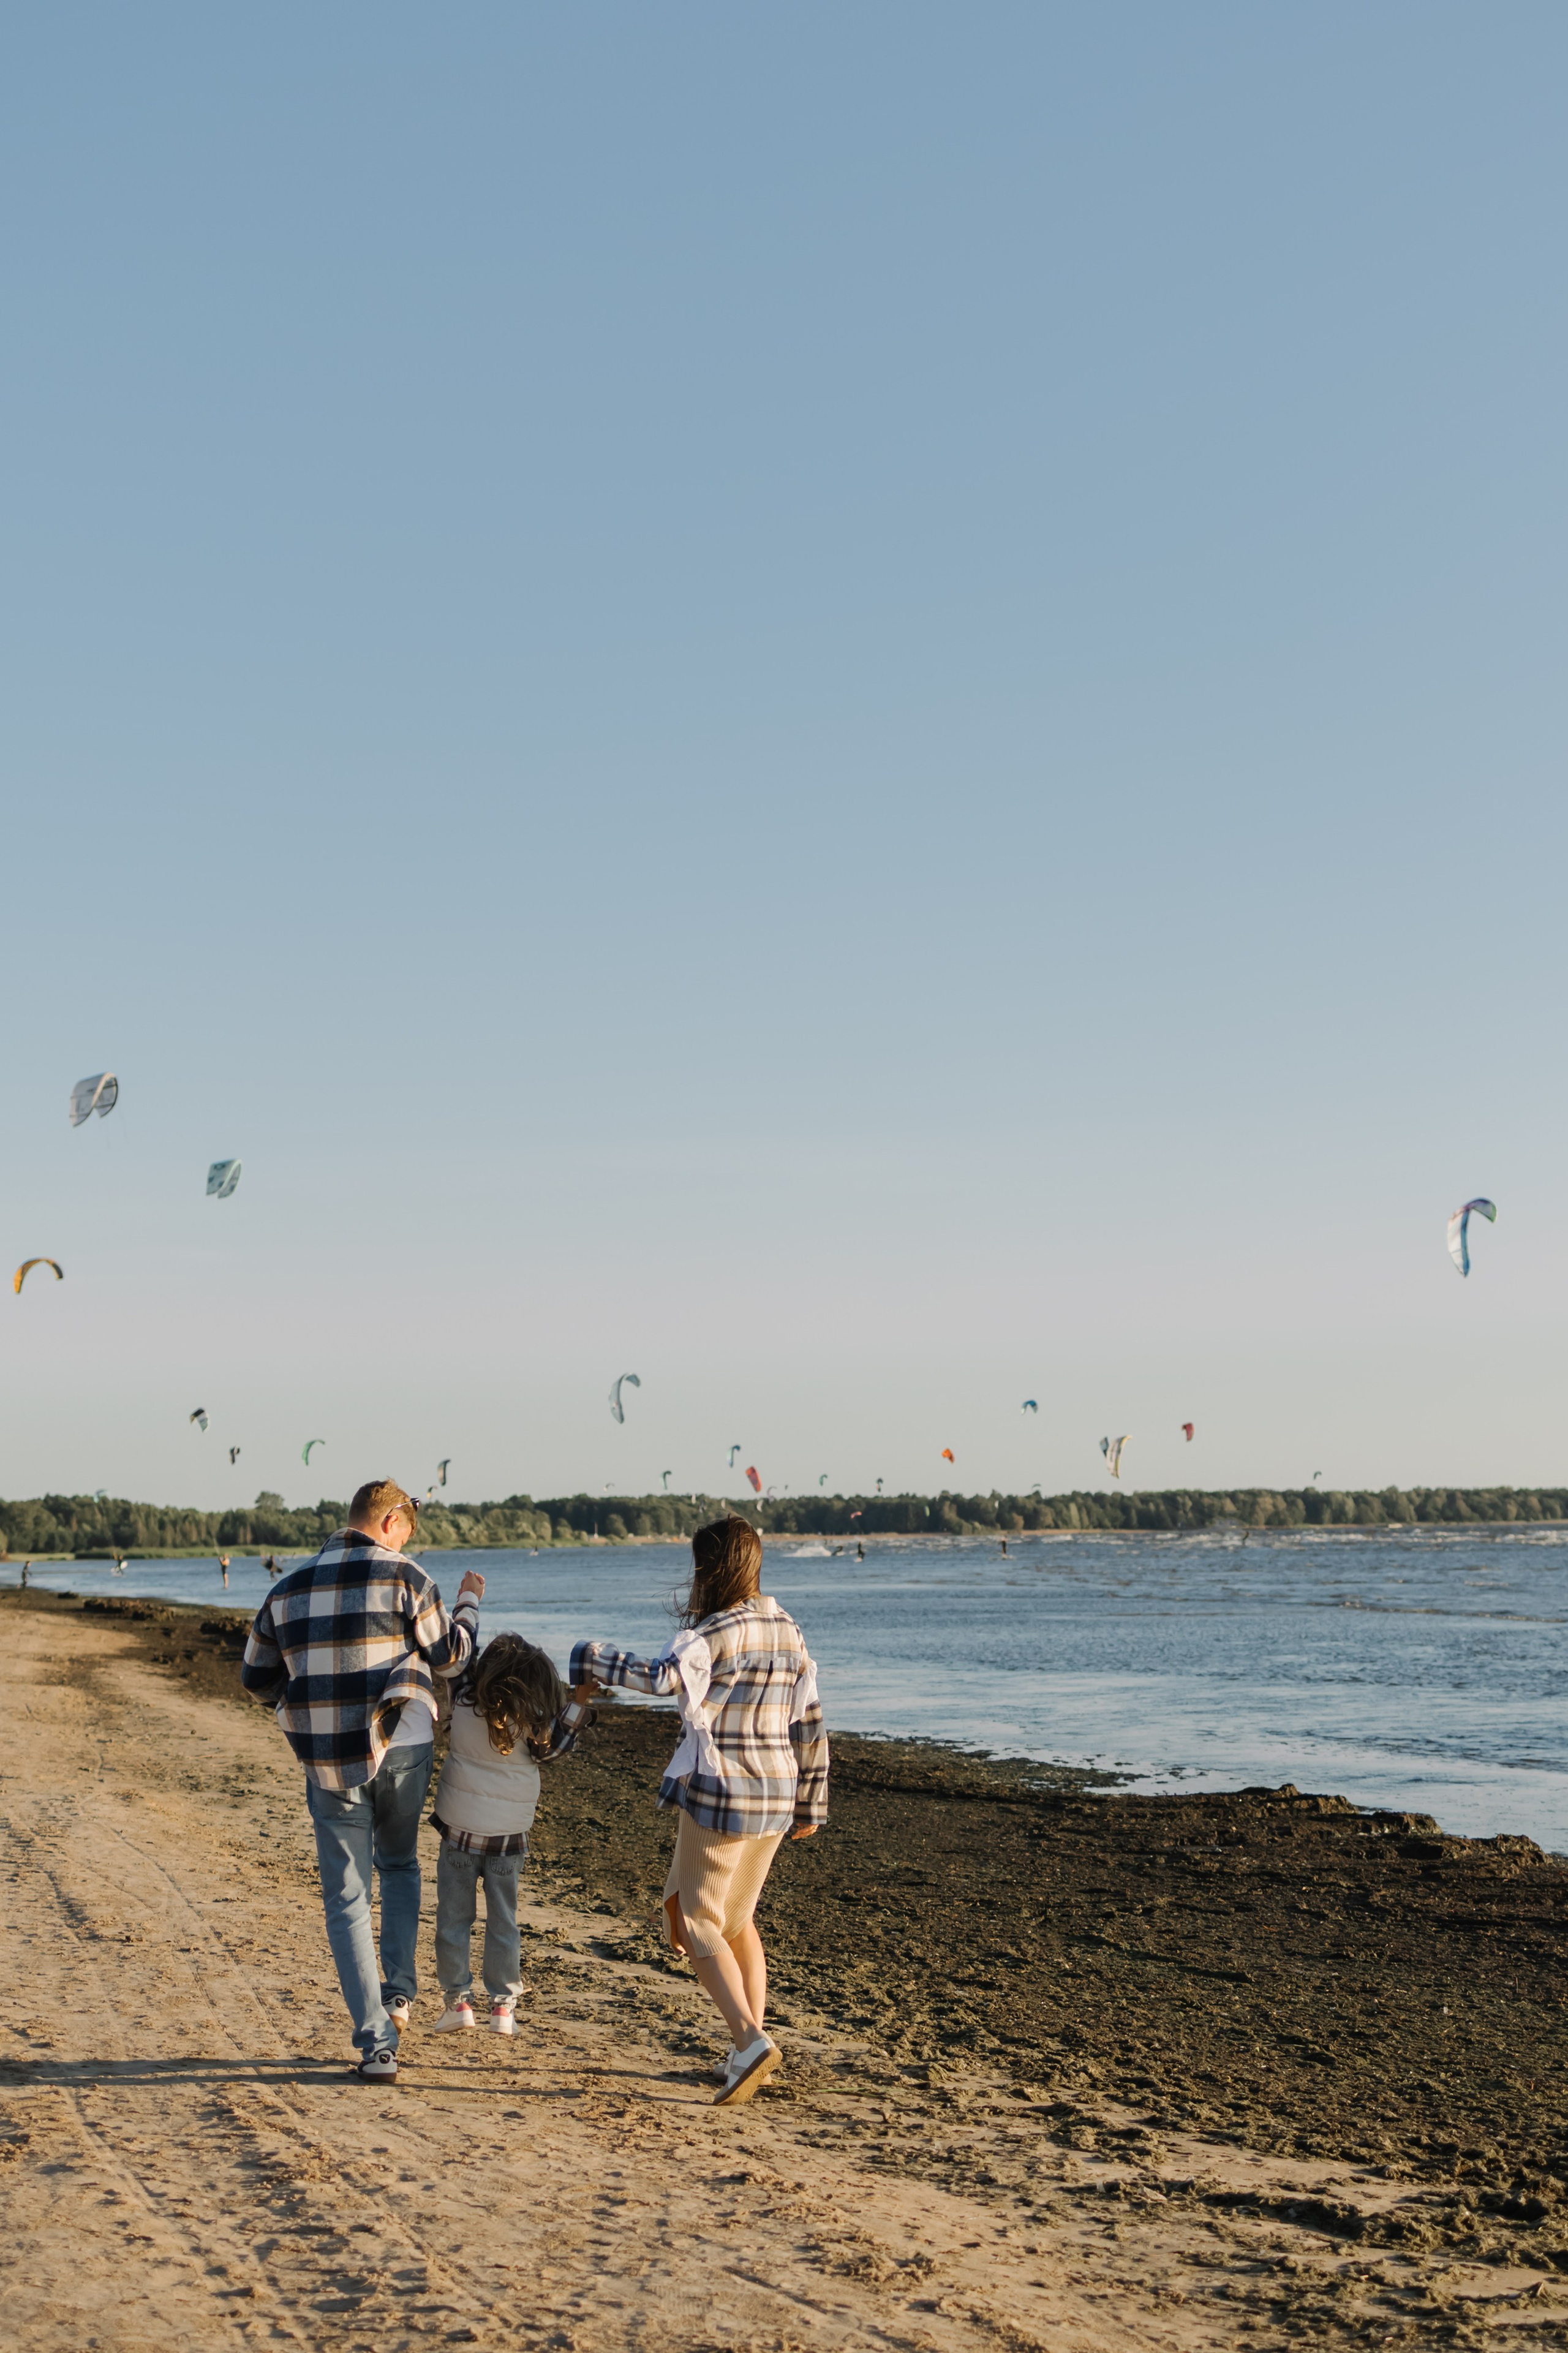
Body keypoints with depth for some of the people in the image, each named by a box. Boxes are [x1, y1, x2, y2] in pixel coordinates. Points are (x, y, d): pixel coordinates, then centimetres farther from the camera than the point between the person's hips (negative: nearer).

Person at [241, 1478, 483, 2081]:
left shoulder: (289, 1588, 6)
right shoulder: (402, 1576, -6)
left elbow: (257, 1677, 13)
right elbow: (448, 1656, 2)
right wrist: (468, 1602, 18)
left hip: (328, 1763, 2)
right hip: (402, 1749, -2)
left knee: (348, 1901, 7)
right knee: (399, 1863, 27)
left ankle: (377, 2045, 1)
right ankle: (398, 1989, 14)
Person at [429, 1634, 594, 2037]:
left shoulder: (463, 1698, -11)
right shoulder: (532, 1718, -17)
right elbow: (553, 1747, -2)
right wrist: (580, 1702, -3)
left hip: (460, 1826, 0)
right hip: (509, 1831, 0)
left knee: (454, 1916, 10)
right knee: (503, 1920, 11)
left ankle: (458, 1999, 10)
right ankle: (503, 2004, 13)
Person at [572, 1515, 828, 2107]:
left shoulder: (718, 1632, -15)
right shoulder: (787, 1632, 8)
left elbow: (665, 1677, -34)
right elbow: (810, 1726, 11)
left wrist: (596, 1661, -20)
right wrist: (811, 1805, 17)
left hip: (719, 1795, -8)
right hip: (775, 1797, 8)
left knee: (696, 1923, 2)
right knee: (736, 1919, 21)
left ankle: (749, 2041, -14)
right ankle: (749, 2048, 19)